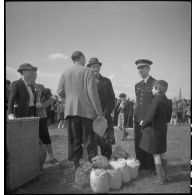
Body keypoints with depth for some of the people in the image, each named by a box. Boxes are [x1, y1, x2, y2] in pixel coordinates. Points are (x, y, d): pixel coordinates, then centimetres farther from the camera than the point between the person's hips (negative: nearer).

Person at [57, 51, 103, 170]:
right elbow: (92, 92, -10)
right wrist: (99, 112, -10)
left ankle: (77, 167, 12)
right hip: (86, 110, -3)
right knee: (89, 141, 2)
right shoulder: (87, 71, -2)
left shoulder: (65, 73, 9)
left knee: (74, 141, 8)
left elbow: (60, 92, 5)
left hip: (70, 110, 4)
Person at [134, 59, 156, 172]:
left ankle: (151, 167, 14)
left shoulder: (155, 83, -4)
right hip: (138, 118, 7)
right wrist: (135, 115, 13)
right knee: (138, 143, 10)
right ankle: (141, 164, 22)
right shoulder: (138, 85, 17)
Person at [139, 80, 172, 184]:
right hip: (163, 129, 8)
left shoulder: (156, 100, -19)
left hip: (153, 129, -8)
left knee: (156, 154, 2)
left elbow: (150, 116, -21)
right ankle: (165, 175, 29)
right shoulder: (168, 101, 5)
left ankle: (160, 178, 9)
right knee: (162, 152, 19)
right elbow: (168, 118, 11)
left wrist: (143, 123, -4)